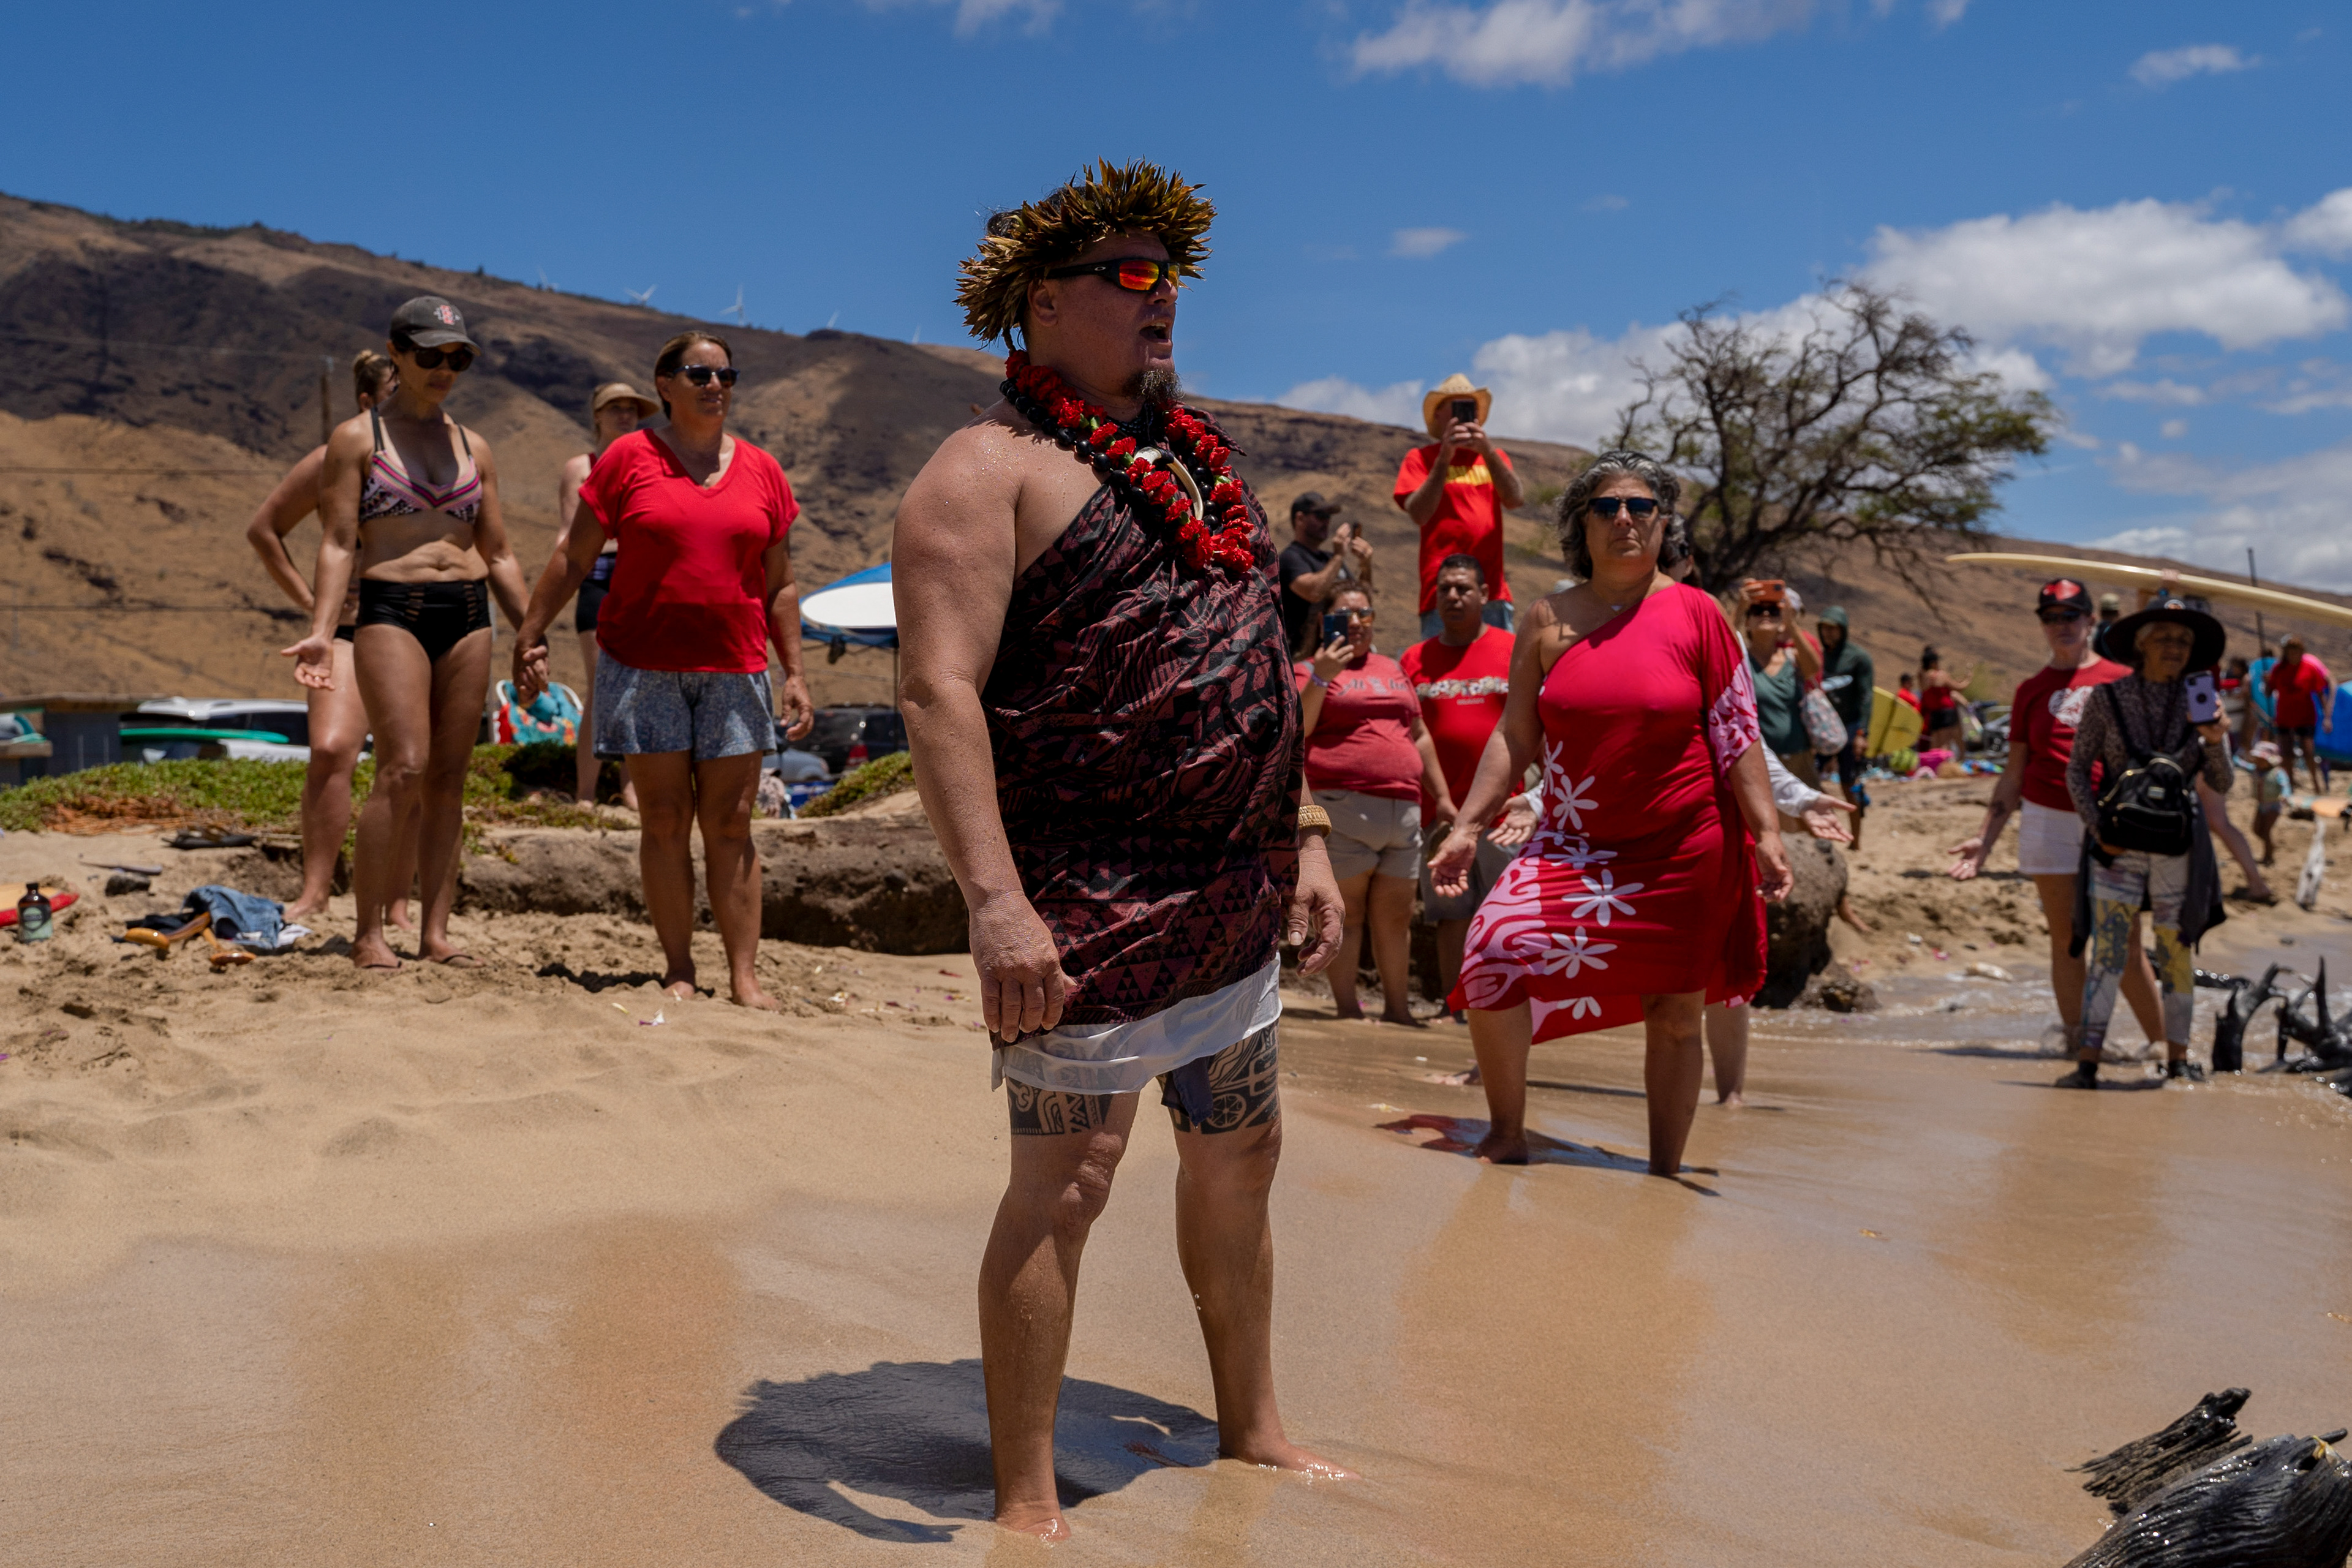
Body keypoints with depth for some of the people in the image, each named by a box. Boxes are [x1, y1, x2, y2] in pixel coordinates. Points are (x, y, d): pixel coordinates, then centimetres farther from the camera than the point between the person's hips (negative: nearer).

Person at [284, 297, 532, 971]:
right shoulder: (357, 437, 4)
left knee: (449, 777, 2)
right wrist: (321, 631, -14)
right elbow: (338, 541, -3)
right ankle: (369, 931, -7)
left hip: (469, 613, 4)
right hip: (392, 610, -4)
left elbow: (498, 555, 17)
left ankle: (436, 930, 7)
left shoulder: (474, 448, 15)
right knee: (404, 769, -15)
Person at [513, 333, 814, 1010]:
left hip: (734, 668, 2)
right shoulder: (629, 458, 1)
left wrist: (795, 674, 6)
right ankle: (678, 968, 9)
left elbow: (780, 585, 11)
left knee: (730, 824, 0)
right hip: (644, 666, -2)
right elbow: (575, 558, 5)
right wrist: (530, 636, 2)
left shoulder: (762, 471, 9)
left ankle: (744, 976, 2)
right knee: (664, 819, 0)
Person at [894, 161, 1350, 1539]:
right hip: (1092, 902, -8)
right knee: (1067, 1178, -5)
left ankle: (1254, 1428, 35)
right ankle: (1026, 1502, 8)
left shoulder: (1194, 462, 18)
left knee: (1241, 1159, 17)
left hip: (1234, 902, 9)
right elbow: (941, 692, -19)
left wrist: (1304, 837, 15)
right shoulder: (992, 468, -9)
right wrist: (994, 898, -28)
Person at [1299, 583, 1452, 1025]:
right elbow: (1295, 728, -11)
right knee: (1347, 912, -3)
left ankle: (1398, 1009, 15)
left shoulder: (1392, 669, 22)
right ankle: (1347, 1010, 2)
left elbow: (1419, 735, 25)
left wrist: (1442, 796, 22)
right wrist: (1321, 677, -17)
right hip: (1342, 805, -5)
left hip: (1402, 807, 6)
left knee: (1397, 913, 7)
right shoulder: (1311, 669, 3)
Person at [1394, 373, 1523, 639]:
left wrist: (1487, 451, -14)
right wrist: (1444, 457, -15)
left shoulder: (1494, 456, 17)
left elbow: (1515, 499, -2)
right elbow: (1419, 515, -10)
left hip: (1493, 590, 3)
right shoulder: (1421, 458, 5)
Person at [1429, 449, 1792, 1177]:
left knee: (1675, 1014, 6)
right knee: (1492, 955, -17)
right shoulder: (1549, 621, 3)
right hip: (1575, 846, 1)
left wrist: (1765, 832, -7)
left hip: (1685, 852, -1)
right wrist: (1468, 826, -2)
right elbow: (1514, 736, 5)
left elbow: (1736, 733, 0)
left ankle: (1663, 1173, 23)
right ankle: (1508, 1137, 3)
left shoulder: (1694, 613, -1)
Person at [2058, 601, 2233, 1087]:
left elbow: (2221, 785, -1)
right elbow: (2078, 770, 0)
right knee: (2107, 952, -7)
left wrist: (2215, 742, -20)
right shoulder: (2107, 699, -3)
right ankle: (2087, 1063, -8)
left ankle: (2177, 1058, 19)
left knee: (2176, 951, 8)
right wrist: (2098, 829, -11)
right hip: (2118, 843, -2)